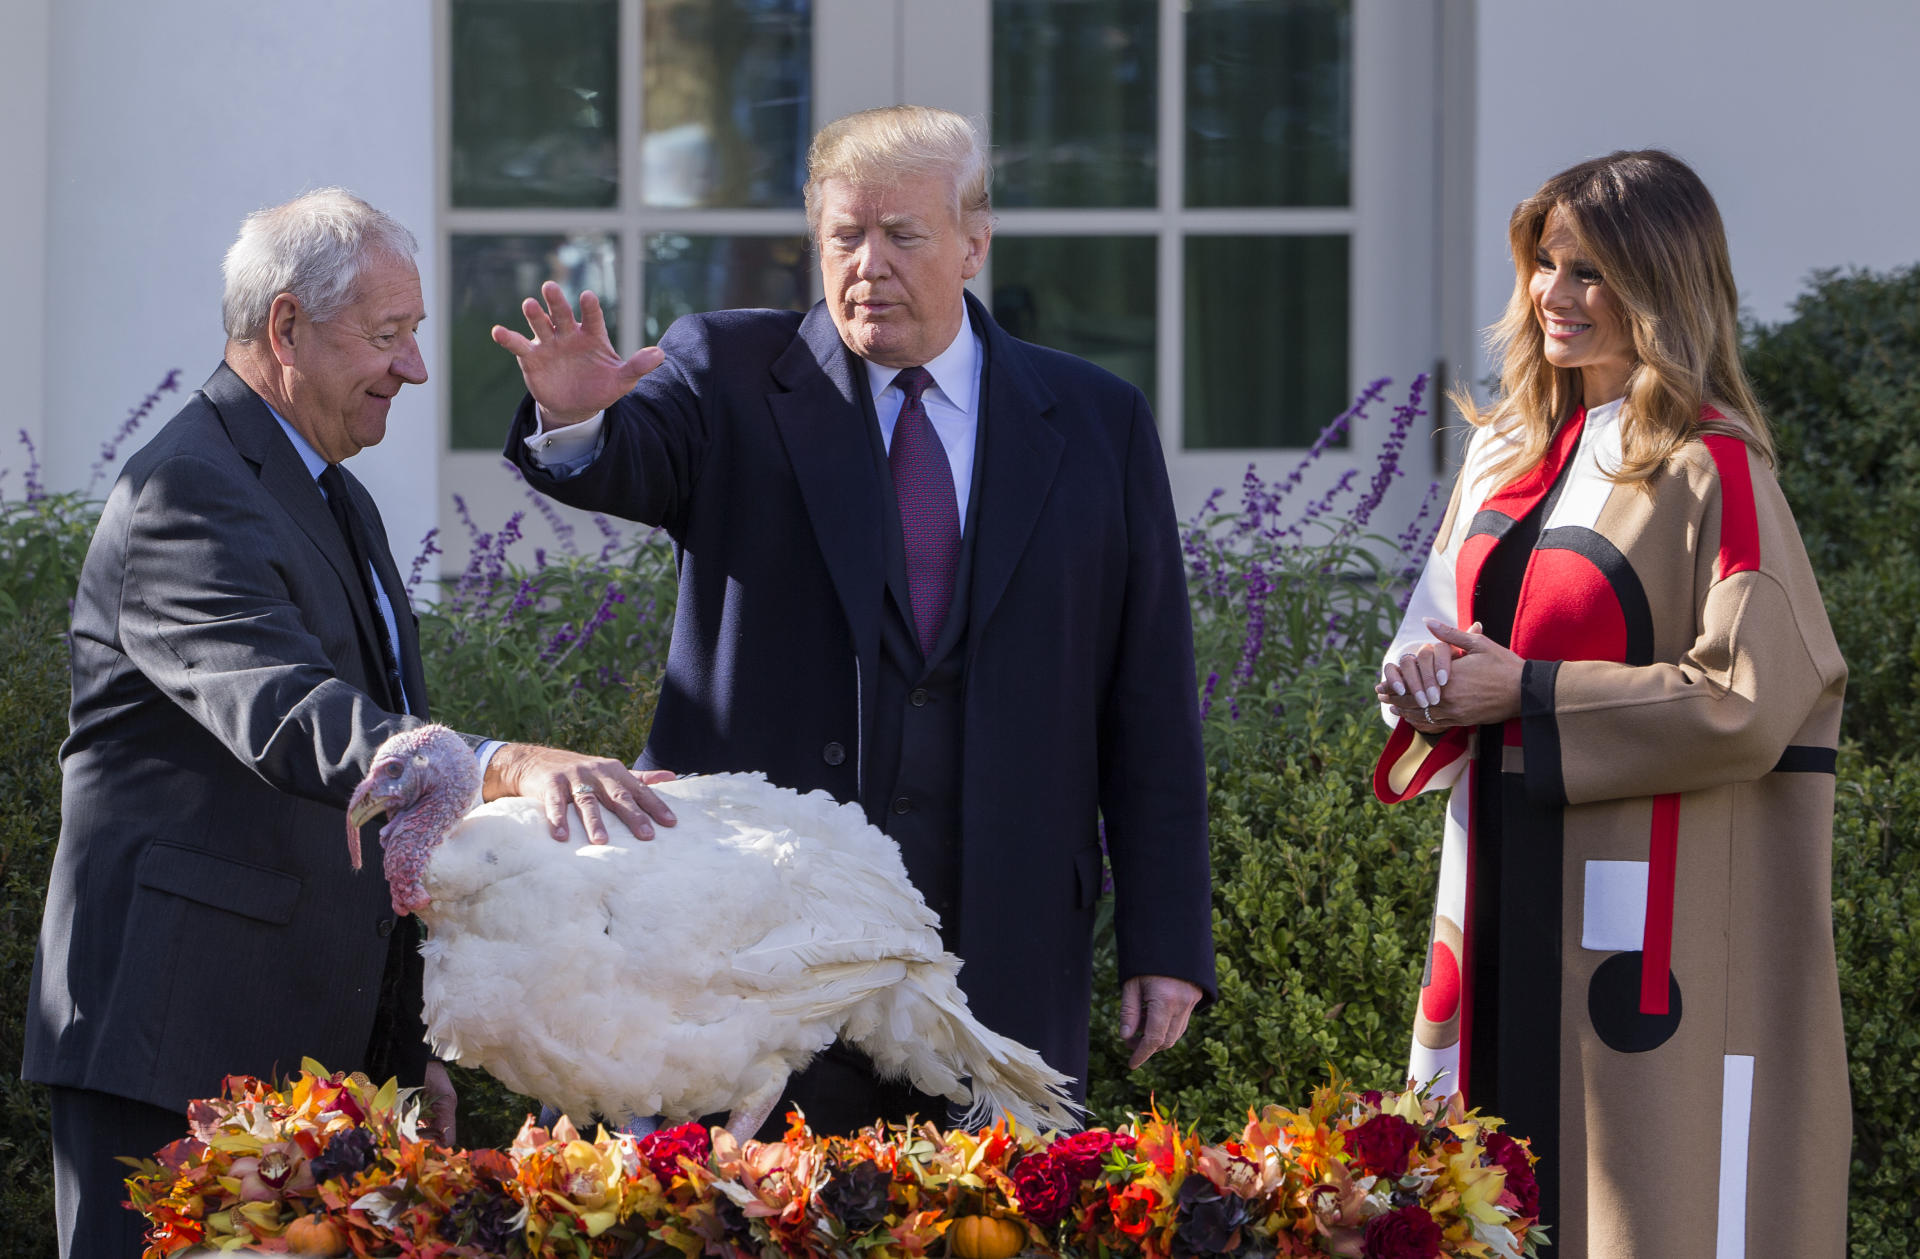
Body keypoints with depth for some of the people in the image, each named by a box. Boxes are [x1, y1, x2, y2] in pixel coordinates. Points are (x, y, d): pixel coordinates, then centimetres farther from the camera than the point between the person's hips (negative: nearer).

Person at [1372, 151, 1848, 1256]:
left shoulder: (1712, 473, -11)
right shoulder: (1509, 453, 12)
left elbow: (1753, 705, -18)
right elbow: (1438, 626, 21)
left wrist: (1527, 690, -15)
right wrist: (1424, 674, -4)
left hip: (1648, 921, -7)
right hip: (1506, 907, 7)